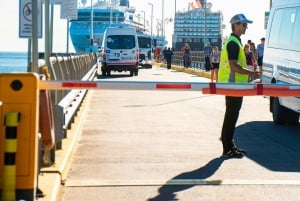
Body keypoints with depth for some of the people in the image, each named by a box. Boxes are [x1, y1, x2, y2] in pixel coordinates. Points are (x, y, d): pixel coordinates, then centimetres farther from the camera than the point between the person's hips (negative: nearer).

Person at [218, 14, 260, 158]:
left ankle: (229, 145, 23)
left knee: (232, 115, 15)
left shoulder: (233, 41, 17)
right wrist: (251, 73, -17)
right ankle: (228, 149, -1)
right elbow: (234, 66, -23)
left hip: (232, 85, 10)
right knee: (231, 116, -6)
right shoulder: (233, 43, -16)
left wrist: (248, 73, 19)